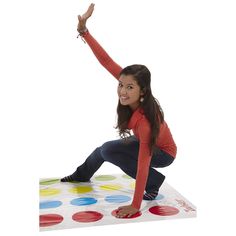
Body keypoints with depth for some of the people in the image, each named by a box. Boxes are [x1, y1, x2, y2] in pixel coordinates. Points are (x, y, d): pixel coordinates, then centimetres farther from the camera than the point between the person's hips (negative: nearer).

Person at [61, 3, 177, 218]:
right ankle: (82, 175, 47)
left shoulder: (145, 120, -42)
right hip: (144, 141, 7)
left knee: (109, 151, -21)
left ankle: (153, 182, -8)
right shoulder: (129, 84, -27)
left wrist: (135, 205, -36)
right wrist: (84, 30, -35)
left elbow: (143, 163, -40)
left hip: (162, 152, -7)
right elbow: (106, 61, -28)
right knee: (104, 149, 16)